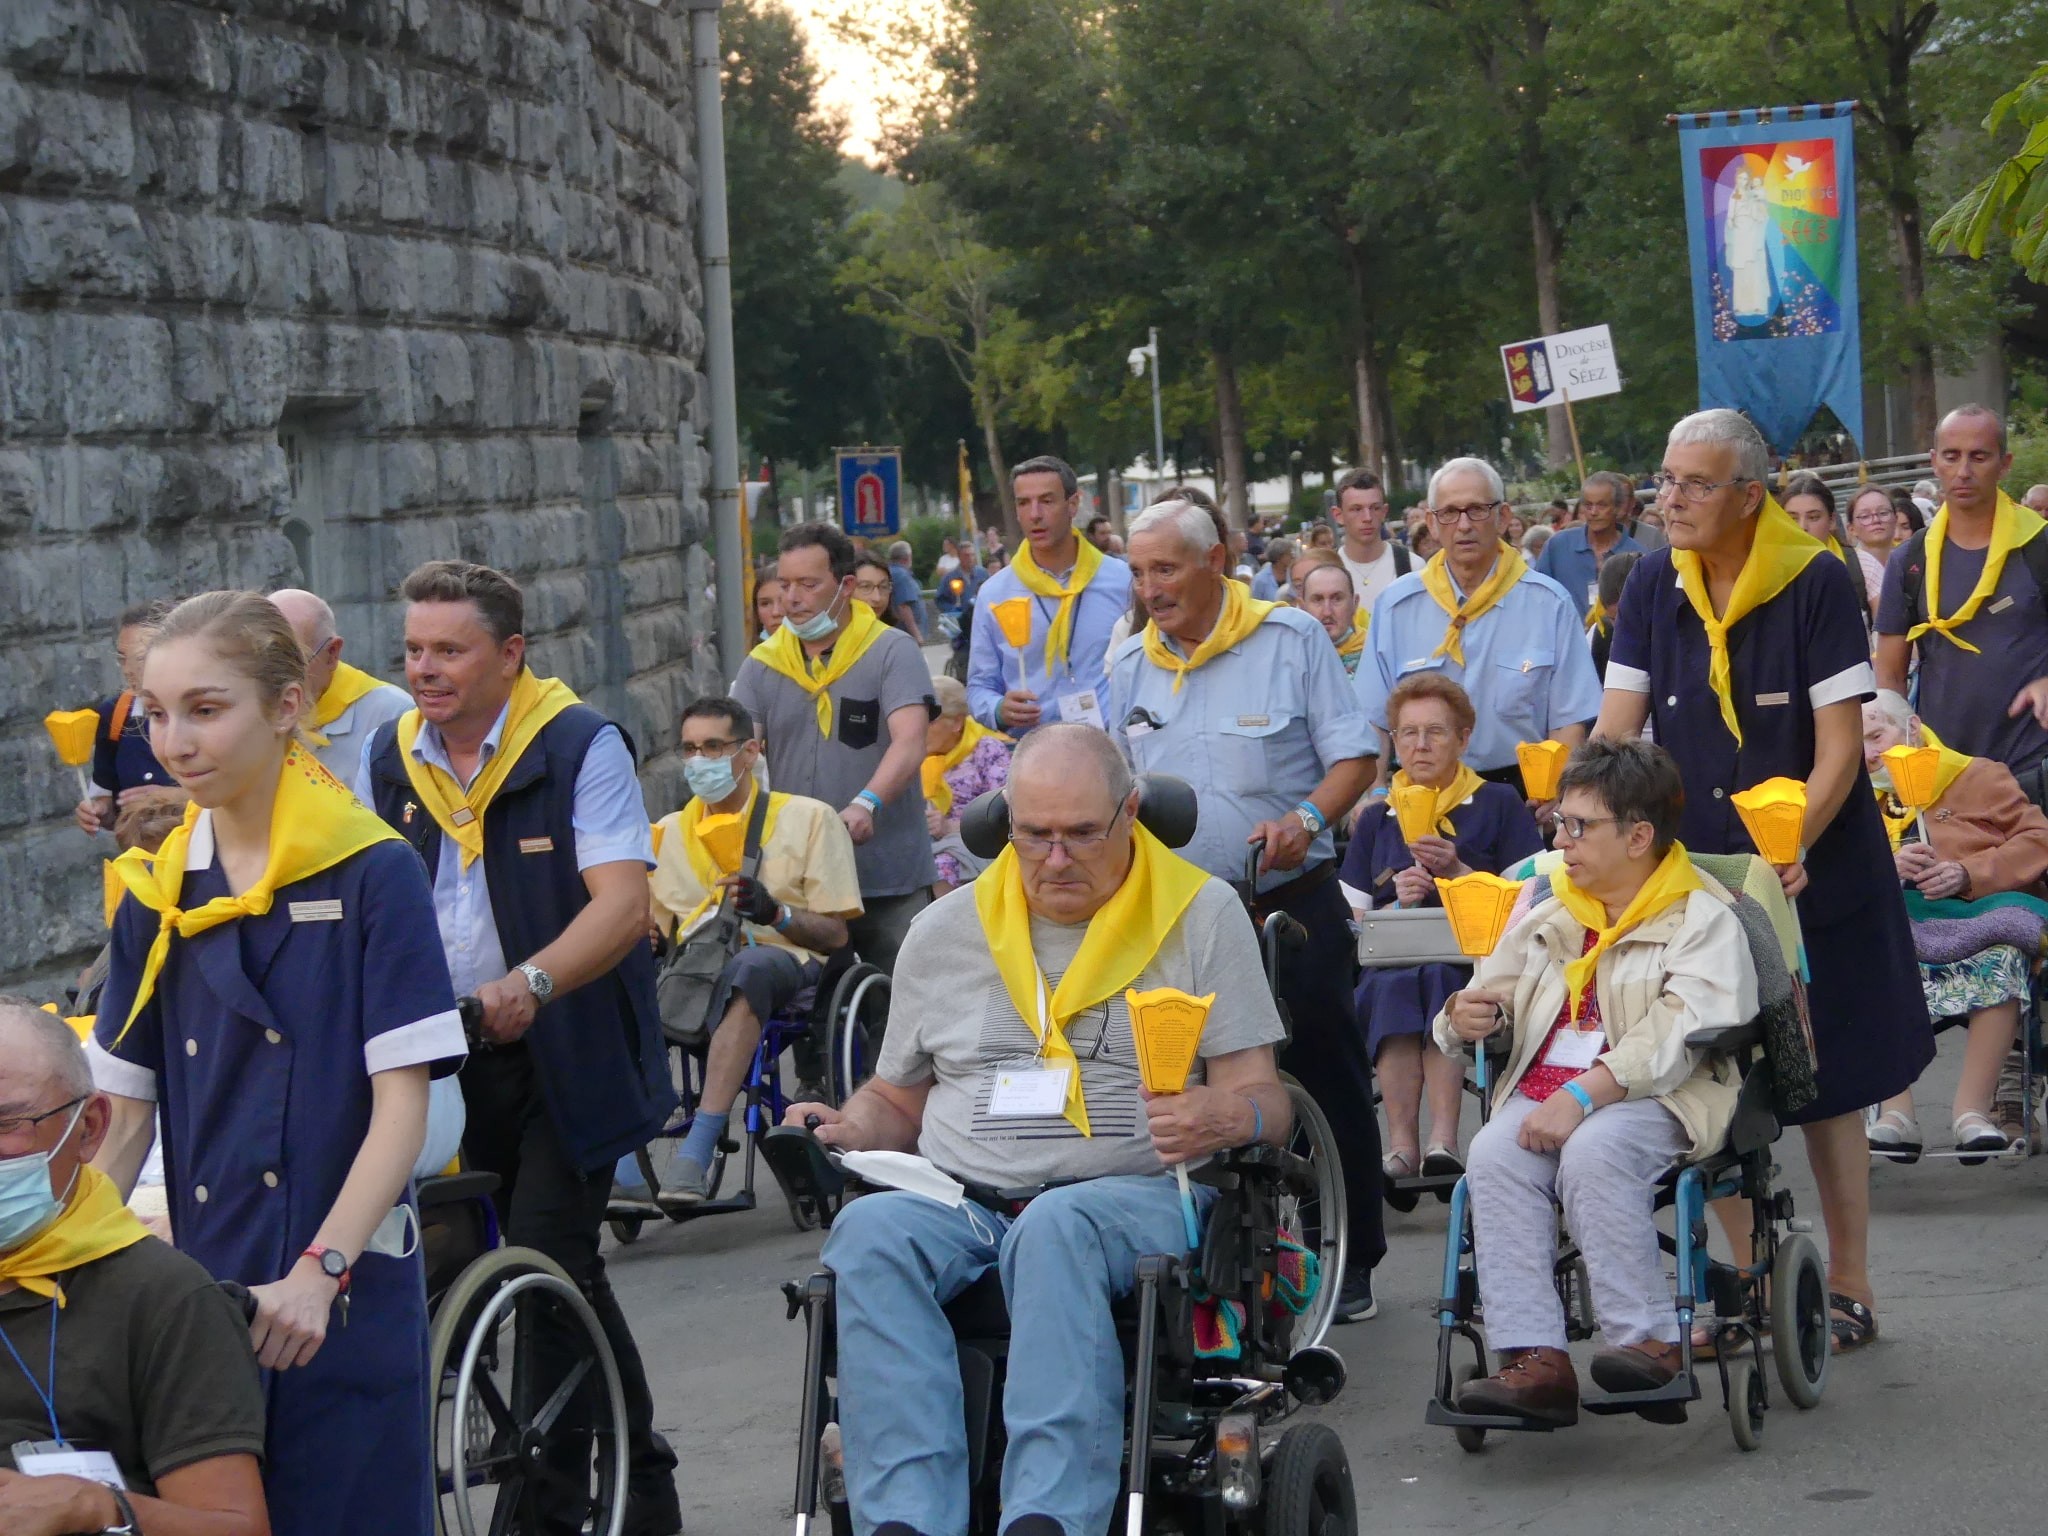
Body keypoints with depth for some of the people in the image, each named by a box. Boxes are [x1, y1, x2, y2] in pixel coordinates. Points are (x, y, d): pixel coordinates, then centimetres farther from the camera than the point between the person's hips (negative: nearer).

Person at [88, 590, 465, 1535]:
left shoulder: (371, 872, -5)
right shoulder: (155, 895, 8)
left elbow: (402, 1104, -10)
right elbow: (123, 1120, 10)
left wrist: (316, 1273, -20)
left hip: (347, 1304, -4)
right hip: (206, 1307, 4)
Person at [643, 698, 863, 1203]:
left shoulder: (808, 818, 12)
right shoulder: (669, 831, 24)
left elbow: (835, 934, 7)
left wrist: (776, 913, -13)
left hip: (782, 959, -3)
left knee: (748, 969, -41)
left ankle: (697, 1151, -49)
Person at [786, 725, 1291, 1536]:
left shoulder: (1202, 915, 8)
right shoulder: (945, 930, 18)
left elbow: (1262, 1098, 3)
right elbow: (898, 1100, 27)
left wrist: (1222, 1119, -22)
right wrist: (847, 1129, 3)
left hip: (1132, 1195, -3)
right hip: (958, 1197, 3)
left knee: (1059, 1226, -39)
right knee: (870, 1232, -31)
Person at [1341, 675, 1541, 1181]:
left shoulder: (1499, 806, 14)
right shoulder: (1377, 819, 22)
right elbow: (1352, 921, 15)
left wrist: (1458, 871, -7)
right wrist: (1397, 903, -6)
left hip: (1477, 965, -2)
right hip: (1390, 963, 2)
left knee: (1437, 977, -37)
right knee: (1394, 985, -34)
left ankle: (1443, 1139, -45)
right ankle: (1402, 1144, -42)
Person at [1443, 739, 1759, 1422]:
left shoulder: (1704, 918, 1)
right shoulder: (1547, 910, 23)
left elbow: (1677, 1035, -14)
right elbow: (1495, 995, 25)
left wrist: (1581, 1096, -26)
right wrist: (1465, 1018, -3)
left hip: (1657, 1097, -5)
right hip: (1543, 1086, 5)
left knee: (1593, 1153, -37)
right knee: (1494, 1156, -28)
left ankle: (1648, 1340, -30)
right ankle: (1535, 1358, -35)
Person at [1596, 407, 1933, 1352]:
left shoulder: (1815, 583, -10)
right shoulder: (1654, 589, 2)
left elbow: (1840, 746, -13)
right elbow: (1617, 728, 0)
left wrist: (1791, 848, -23)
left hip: (1814, 873, -4)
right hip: (1698, 870, 4)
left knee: (1825, 1081, 2)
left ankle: (1848, 1285, 12)